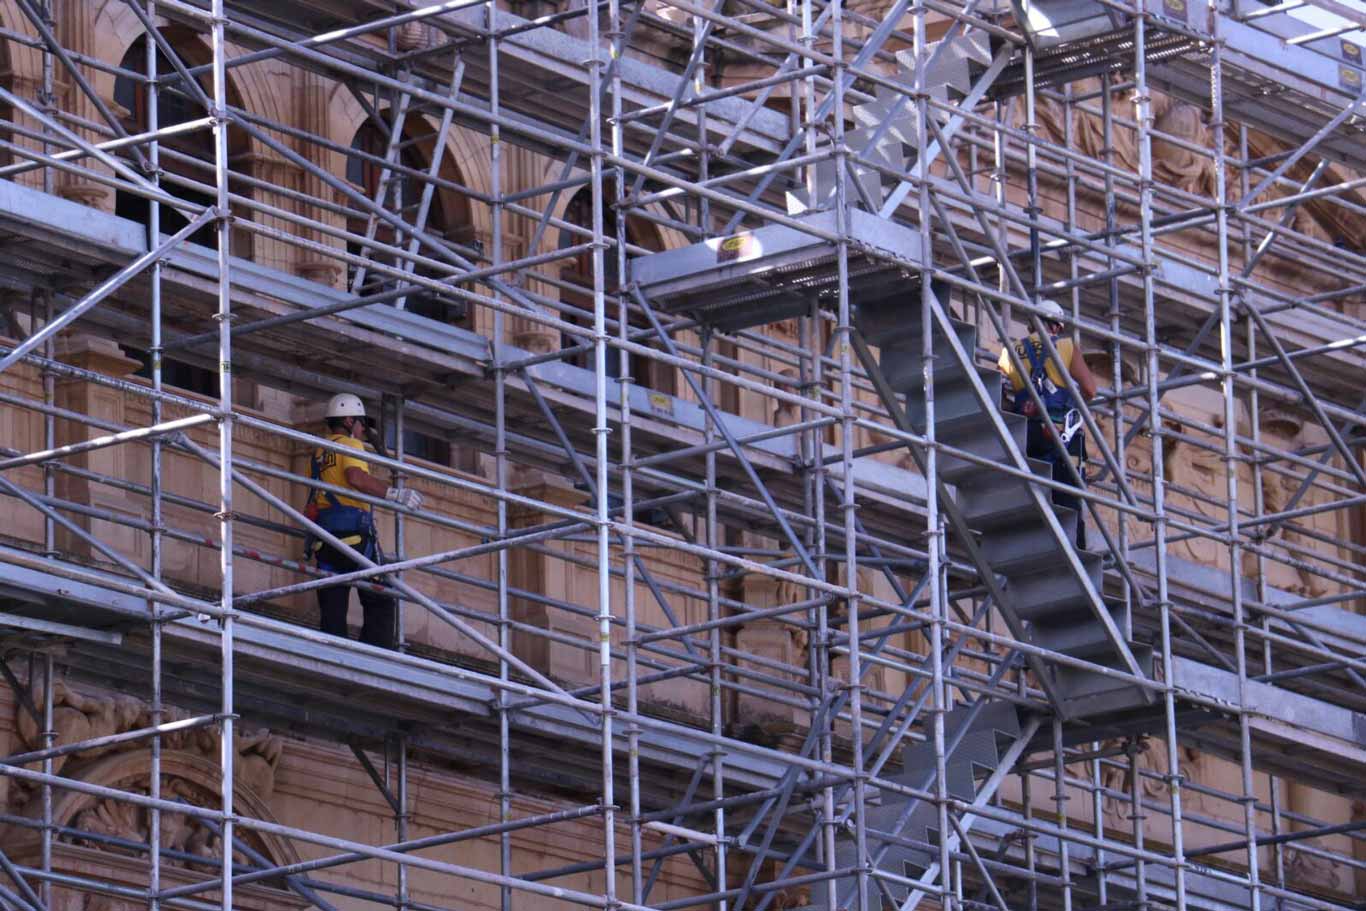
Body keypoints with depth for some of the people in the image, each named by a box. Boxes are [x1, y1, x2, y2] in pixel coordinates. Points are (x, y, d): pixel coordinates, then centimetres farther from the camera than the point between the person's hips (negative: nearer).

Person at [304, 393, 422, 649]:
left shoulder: (318, 453, 22)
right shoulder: (350, 444, 0)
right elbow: (355, 477, -19)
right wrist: (394, 494, -21)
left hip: (323, 539, 7)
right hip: (354, 532, -7)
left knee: (332, 608, 4)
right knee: (381, 604, -6)